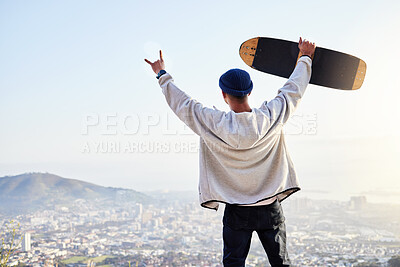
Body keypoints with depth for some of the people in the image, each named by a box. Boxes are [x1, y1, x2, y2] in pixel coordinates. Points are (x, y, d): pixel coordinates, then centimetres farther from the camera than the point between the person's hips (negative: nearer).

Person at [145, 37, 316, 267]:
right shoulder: (271, 117, -10)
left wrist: (163, 75, 15)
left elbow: (182, 103, -1)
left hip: (236, 211, -1)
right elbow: (294, 90, 5)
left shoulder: (214, 124, -14)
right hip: (270, 210, 2)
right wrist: (305, 57, 21)